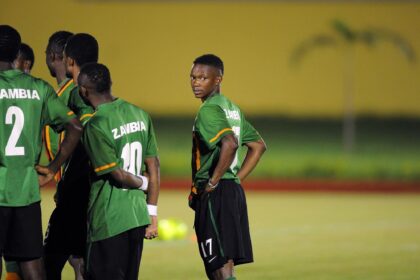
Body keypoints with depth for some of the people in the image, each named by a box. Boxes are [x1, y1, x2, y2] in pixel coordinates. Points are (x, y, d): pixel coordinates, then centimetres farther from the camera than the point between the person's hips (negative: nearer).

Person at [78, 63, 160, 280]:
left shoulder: (95, 126, -15)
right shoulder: (140, 115, 6)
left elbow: (118, 175, -16)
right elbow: (154, 167, 8)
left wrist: (142, 182, 5)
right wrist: (152, 215, 13)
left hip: (108, 221, -7)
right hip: (138, 217, 7)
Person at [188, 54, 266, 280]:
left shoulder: (209, 110, -13)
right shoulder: (233, 109, 16)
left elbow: (229, 144, -31)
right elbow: (258, 146, 25)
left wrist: (213, 182, -21)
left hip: (215, 195, -10)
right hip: (234, 191, 10)